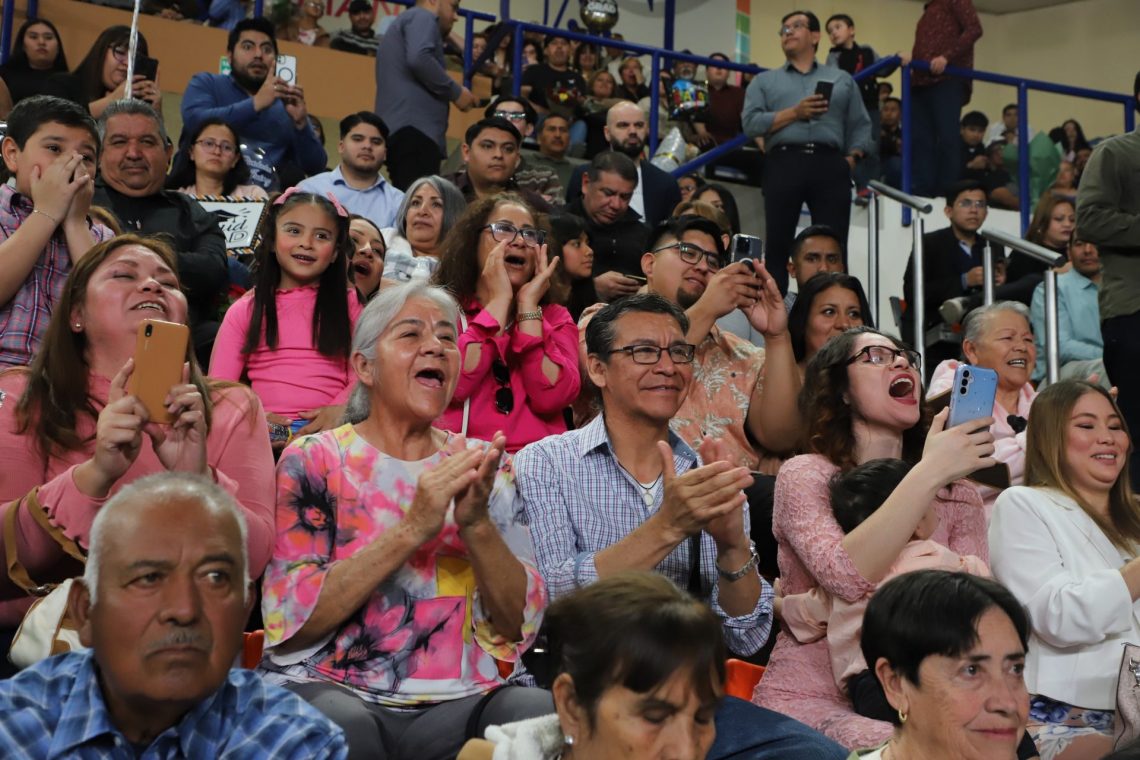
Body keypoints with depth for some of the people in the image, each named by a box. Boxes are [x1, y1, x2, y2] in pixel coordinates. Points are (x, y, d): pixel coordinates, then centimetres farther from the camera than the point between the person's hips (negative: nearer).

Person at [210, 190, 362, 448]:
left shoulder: (350, 306, 16)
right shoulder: (245, 310, 16)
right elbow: (218, 385, 7)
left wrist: (340, 409, -17)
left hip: (327, 429, 0)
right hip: (267, 430, 0)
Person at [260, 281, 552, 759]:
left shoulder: (483, 464, 8)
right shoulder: (314, 460, 0)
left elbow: (519, 624, 1)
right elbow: (291, 620, -10)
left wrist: (477, 525, -17)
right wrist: (411, 528, -20)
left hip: (457, 702, 1)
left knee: (545, 714, -27)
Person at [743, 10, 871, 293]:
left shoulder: (842, 80, 24)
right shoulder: (764, 81, 20)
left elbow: (860, 127, 16)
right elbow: (751, 123, 3)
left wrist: (851, 159, -2)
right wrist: (794, 113, -6)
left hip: (830, 165, 1)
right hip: (784, 164, -1)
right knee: (778, 244, -5)